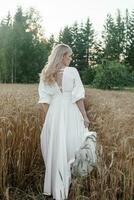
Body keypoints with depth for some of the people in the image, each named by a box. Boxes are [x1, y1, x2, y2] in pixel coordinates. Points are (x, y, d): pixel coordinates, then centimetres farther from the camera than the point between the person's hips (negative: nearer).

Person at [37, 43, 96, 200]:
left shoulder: (46, 74, 5)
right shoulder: (72, 71, -6)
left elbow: (44, 99, 5)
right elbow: (78, 97, -8)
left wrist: (49, 116, 14)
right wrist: (85, 116, 0)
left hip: (54, 113, 4)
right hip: (71, 113, -3)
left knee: (55, 150, 11)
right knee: (71, 148, 9)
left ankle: (55, 187, 22)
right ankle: (65, 186, 18)